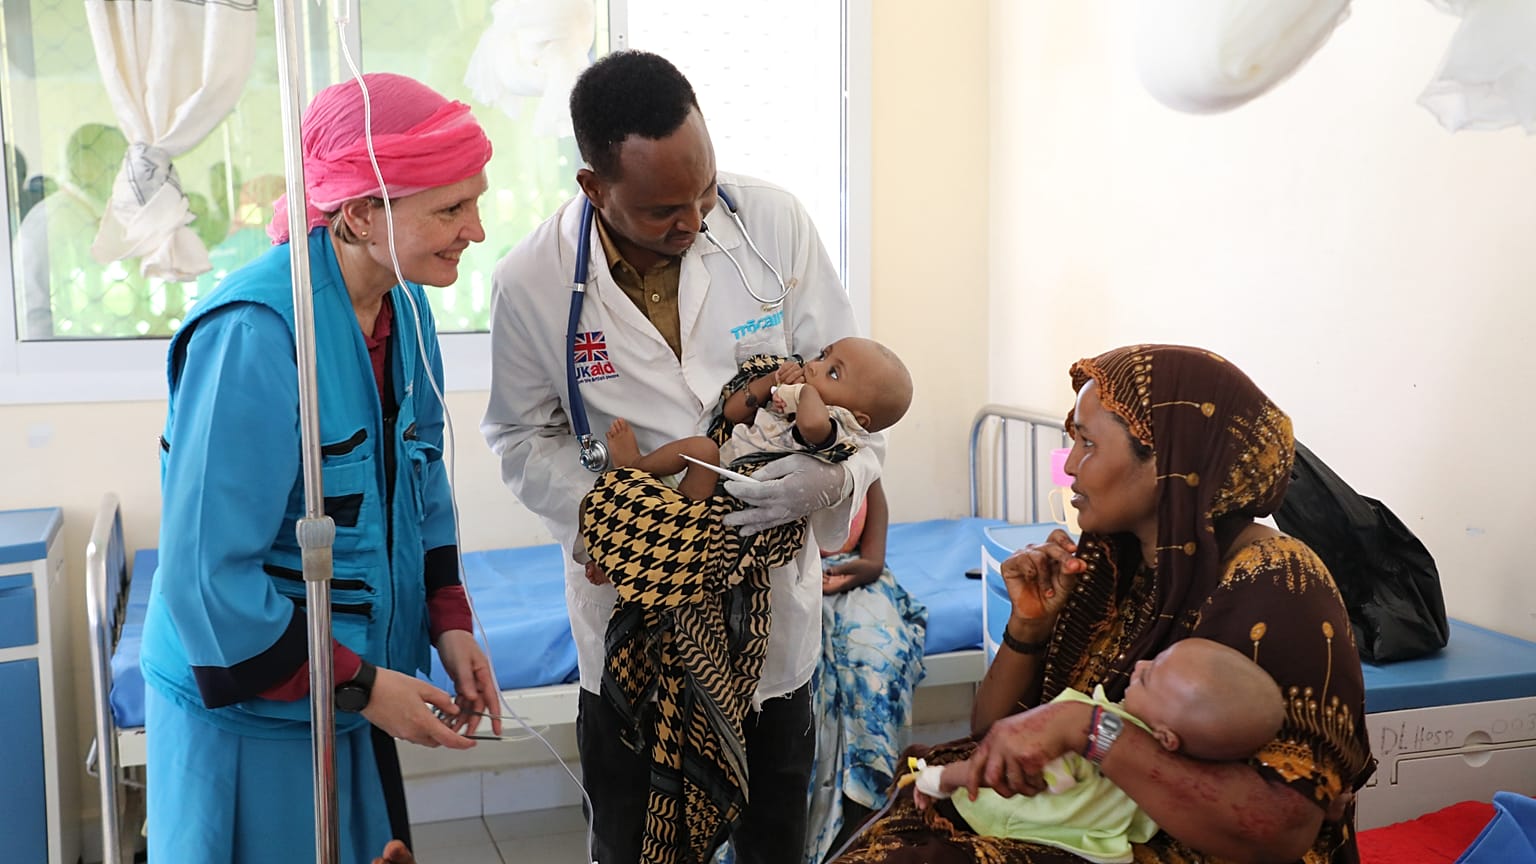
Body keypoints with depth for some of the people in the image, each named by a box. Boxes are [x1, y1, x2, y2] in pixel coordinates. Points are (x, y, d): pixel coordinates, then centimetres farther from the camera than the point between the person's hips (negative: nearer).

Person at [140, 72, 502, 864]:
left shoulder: (403, 307, -1)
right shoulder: (254, 334, -26)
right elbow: (206, 573, -24)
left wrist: (449, 622, -1)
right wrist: (358, 685, -19)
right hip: (245, 718, -7)